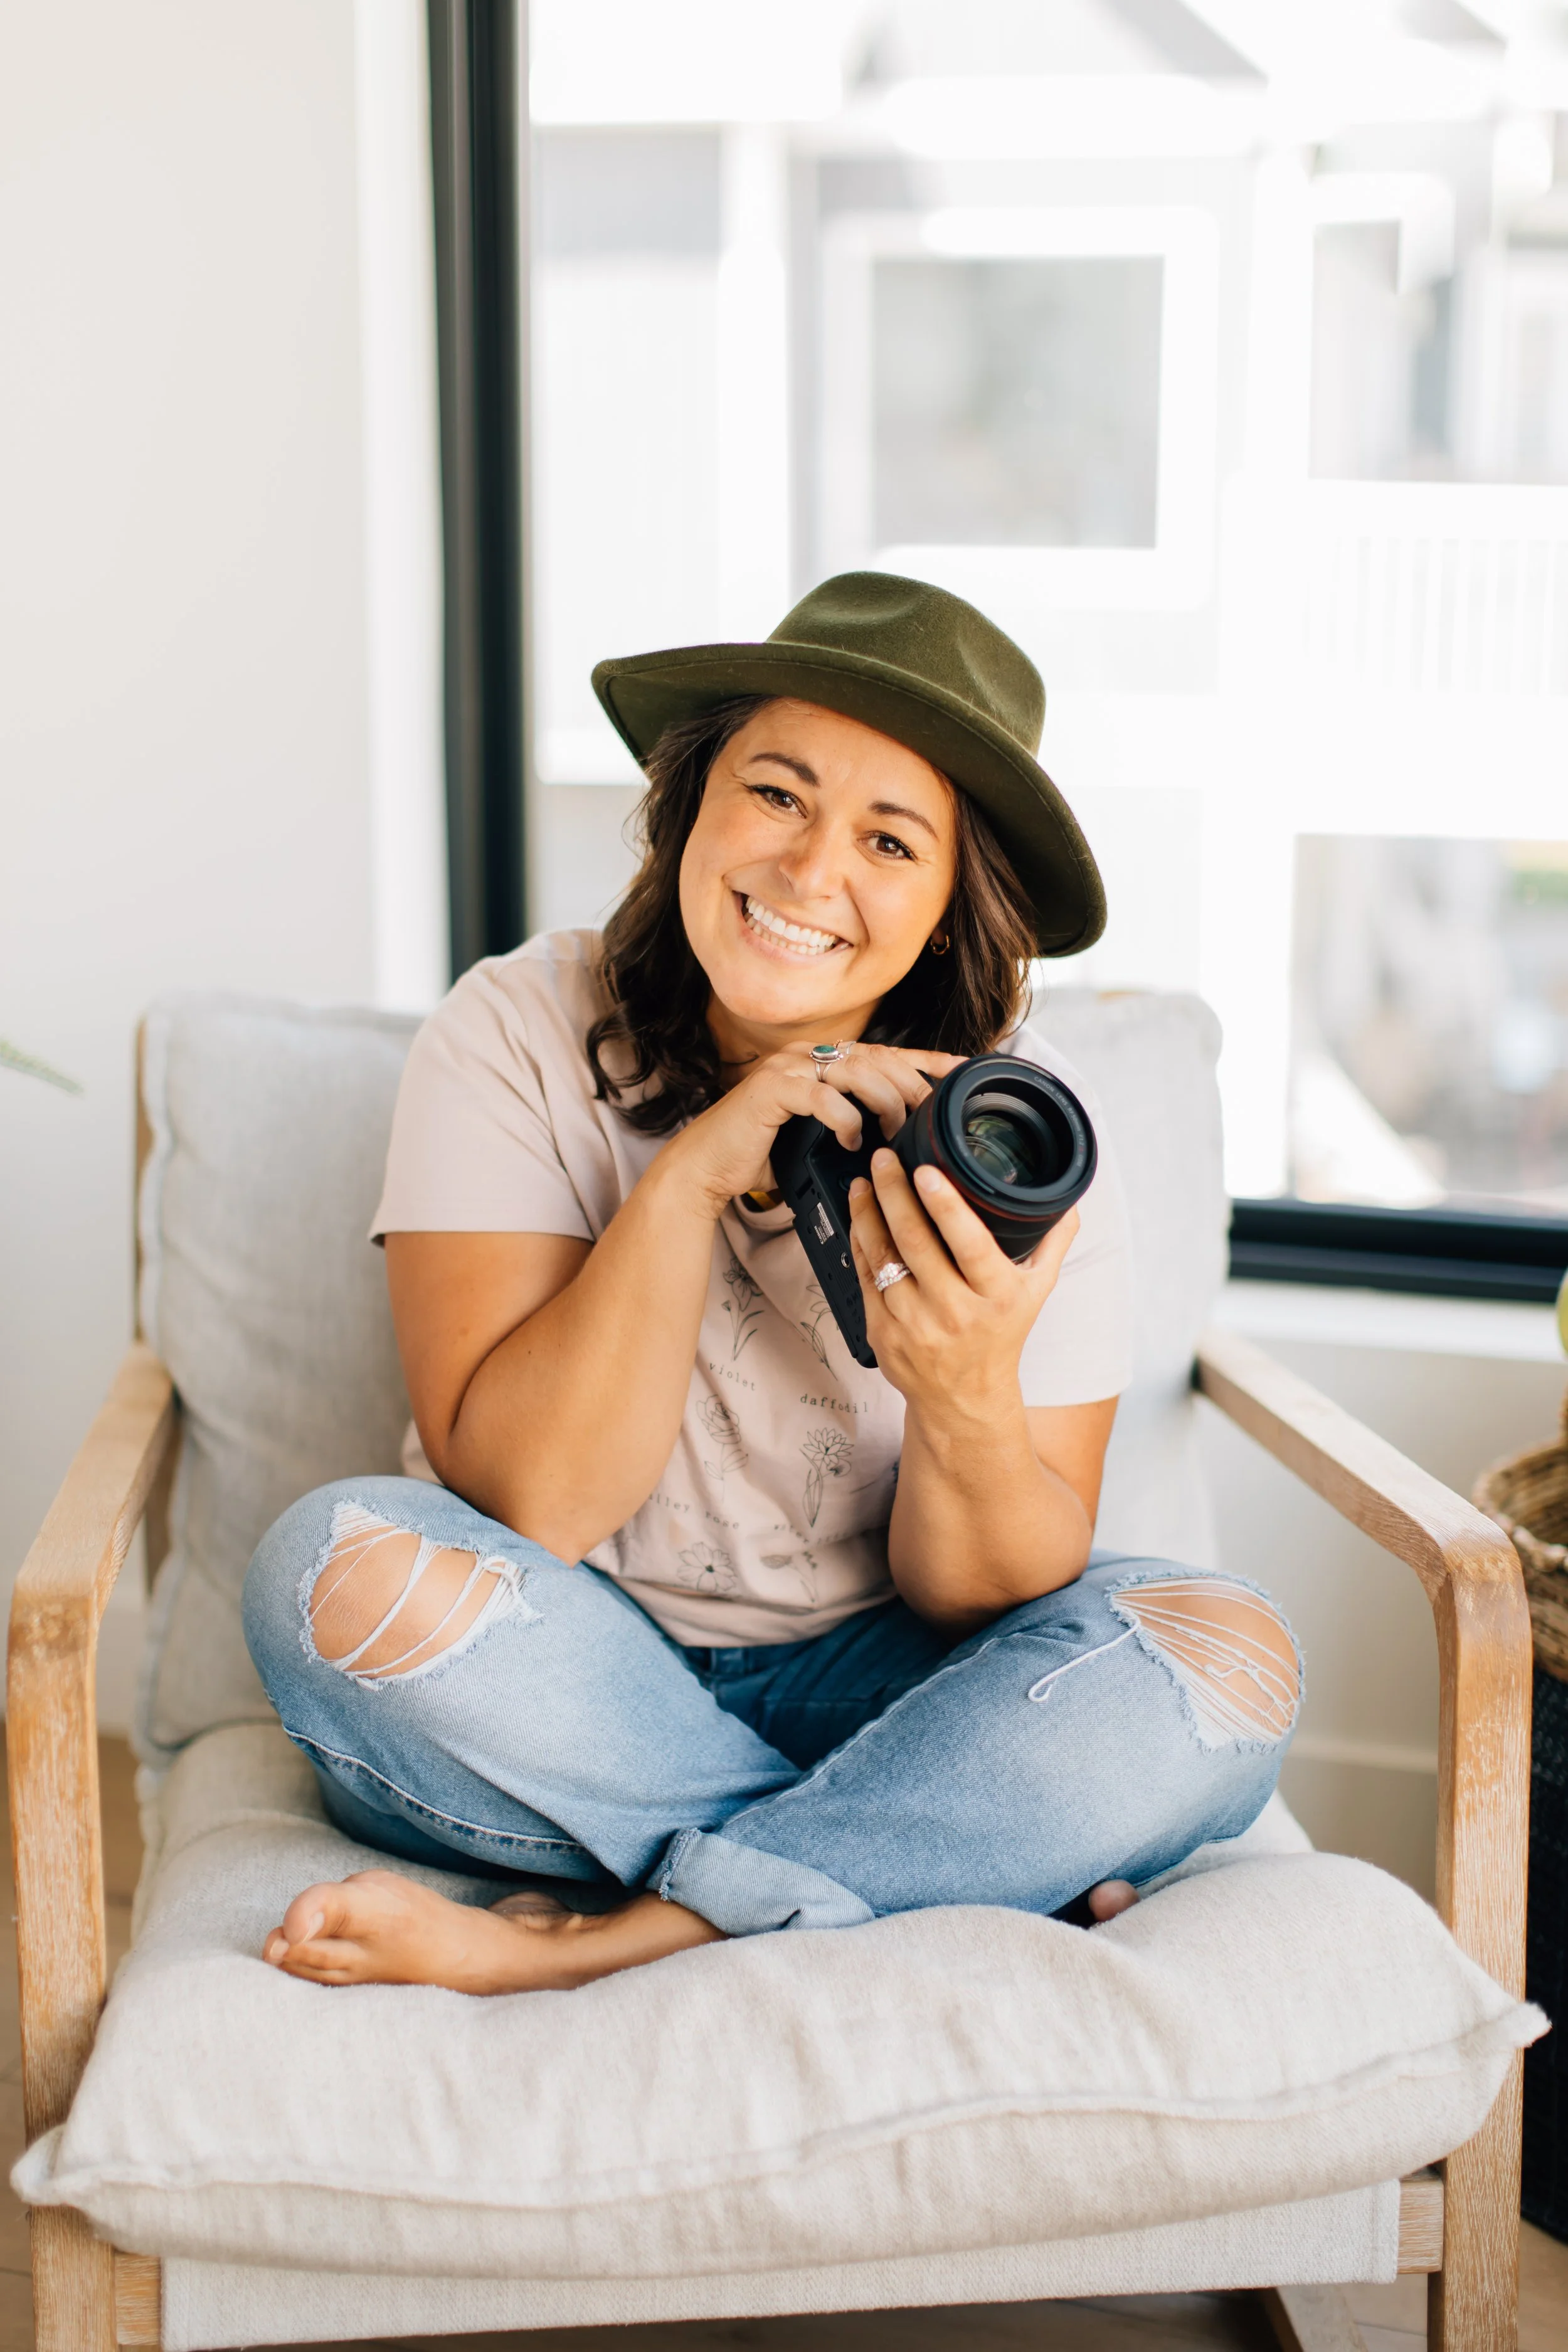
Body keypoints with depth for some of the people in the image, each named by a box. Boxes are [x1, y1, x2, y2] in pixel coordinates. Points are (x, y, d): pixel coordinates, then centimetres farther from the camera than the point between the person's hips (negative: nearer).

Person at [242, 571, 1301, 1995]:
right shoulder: (525, 1035, -10)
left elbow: (990, 1607, -8)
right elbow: (522, 1501, -18)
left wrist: (972, 1406, -30)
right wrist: (687, 1177, -27)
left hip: (861, 1692, 1)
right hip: (558, 1699, -1)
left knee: (1230, 1659, -24)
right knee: (345, 1568, -31)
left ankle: (568, 1942, -24)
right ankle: (964, 1876, -18)